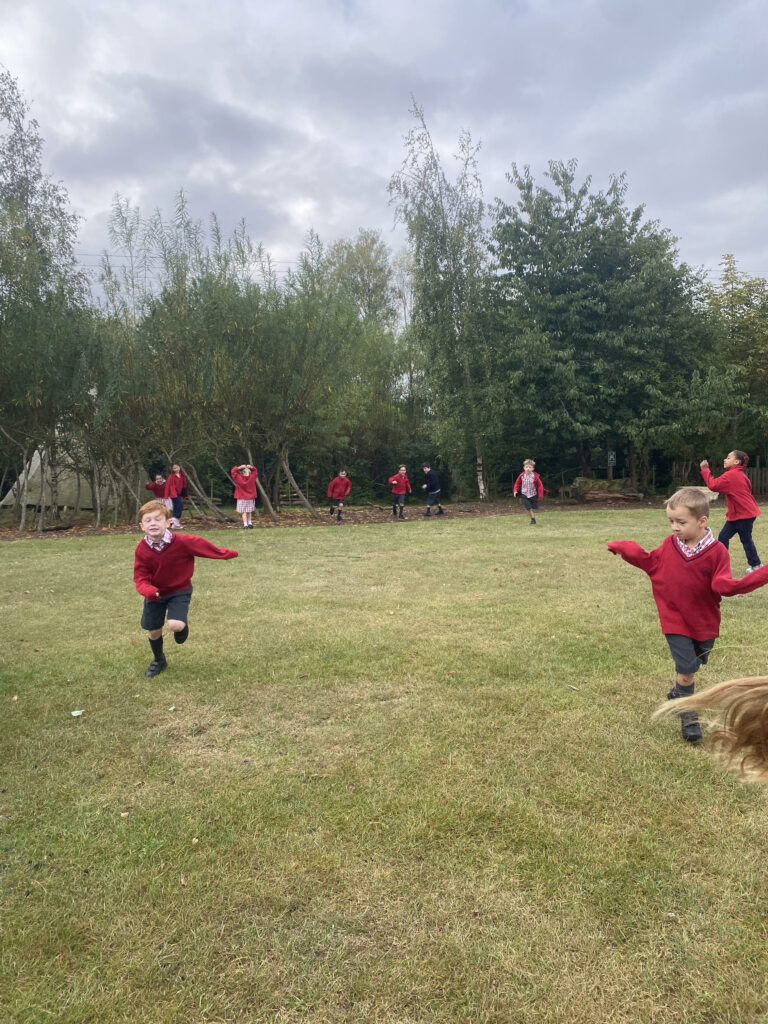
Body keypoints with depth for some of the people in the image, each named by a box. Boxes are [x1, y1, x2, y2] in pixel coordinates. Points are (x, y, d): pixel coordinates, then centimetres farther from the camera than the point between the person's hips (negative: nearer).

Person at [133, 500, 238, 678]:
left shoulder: (183, 542, -27)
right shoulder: (141, 549, -19)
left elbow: (204, 546, -13)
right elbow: (140, 577, -14)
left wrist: (227, 553, -4)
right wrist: (147, 590, -36)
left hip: (179, 591, -3)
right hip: (155, 593, 3)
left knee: (175, 625, -24)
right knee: (153, 630, 12)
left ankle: (182, 625, 17)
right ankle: (158, 661, 42)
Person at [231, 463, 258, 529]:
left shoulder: (239, 478, -14)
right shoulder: (252, 477, -8)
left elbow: (233, 471, -2)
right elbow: (255, 470, 11)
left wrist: (239, 467, -11)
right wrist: (251, 467, -6)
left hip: (242, 498, -2)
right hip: (250, 497, 3)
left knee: (244, 512, -1)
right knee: (249, 512, 16)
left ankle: (245, 525, -9)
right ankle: (250, 523, 16)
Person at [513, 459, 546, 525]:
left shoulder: (535, 476, -15)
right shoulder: (522, 476, -9)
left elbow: (540, 485, -7)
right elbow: (517, 483, 6)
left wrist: (540, 494, -9)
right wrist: (515, 490, -5)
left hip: (533, 495, -1)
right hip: (525, 495, 1)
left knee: (535, 509, 4)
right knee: (529, 509, -8)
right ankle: (533, 519, 10)